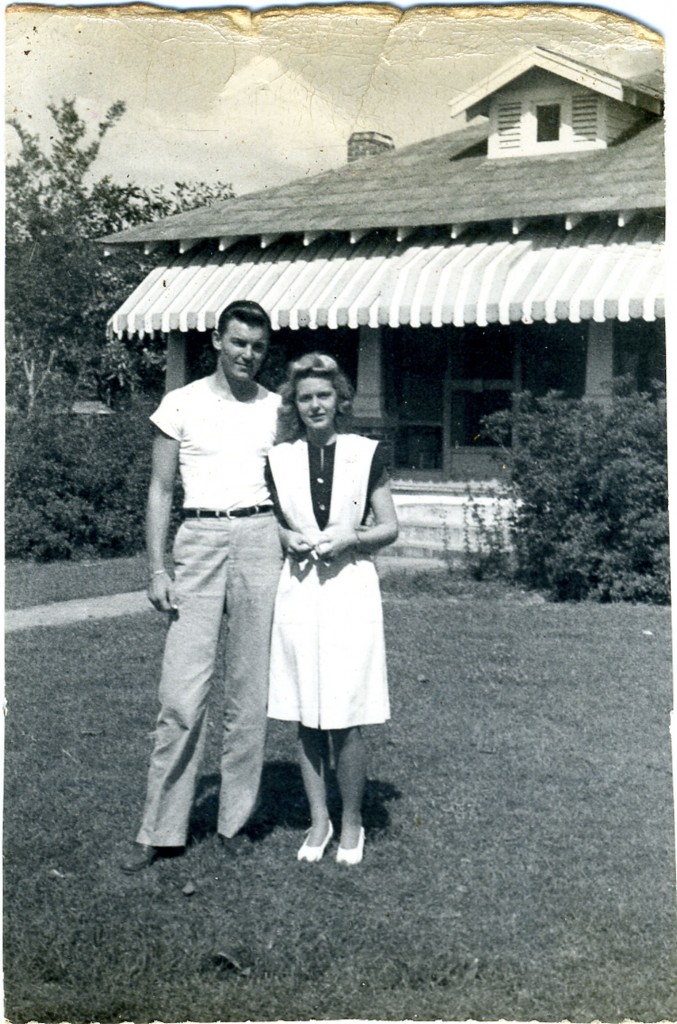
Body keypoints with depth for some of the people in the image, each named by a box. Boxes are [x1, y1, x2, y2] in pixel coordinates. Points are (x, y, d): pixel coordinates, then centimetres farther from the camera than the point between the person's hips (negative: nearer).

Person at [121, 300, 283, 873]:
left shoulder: (277, 409, 10)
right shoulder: (182, 404, 5)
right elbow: (160, 490, 5)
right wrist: (157, 569, -2)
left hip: (261, 540, 2)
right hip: (199, 540, -2)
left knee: (251, 690, 4)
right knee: (183, 692, -7)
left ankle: (236, 820, 16)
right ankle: (161, 830, 3)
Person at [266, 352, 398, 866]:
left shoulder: (366, 453, 2)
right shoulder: (279, 459, 7)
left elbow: (390, 528, 6)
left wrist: (348, 538, -11)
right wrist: (287, 537, -3)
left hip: (351, 589, -2)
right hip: (298, 589, 2)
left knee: (347, 720, -3)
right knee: (306, 718, 6)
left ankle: (352, 823, 13)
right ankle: (318, 820, 20)